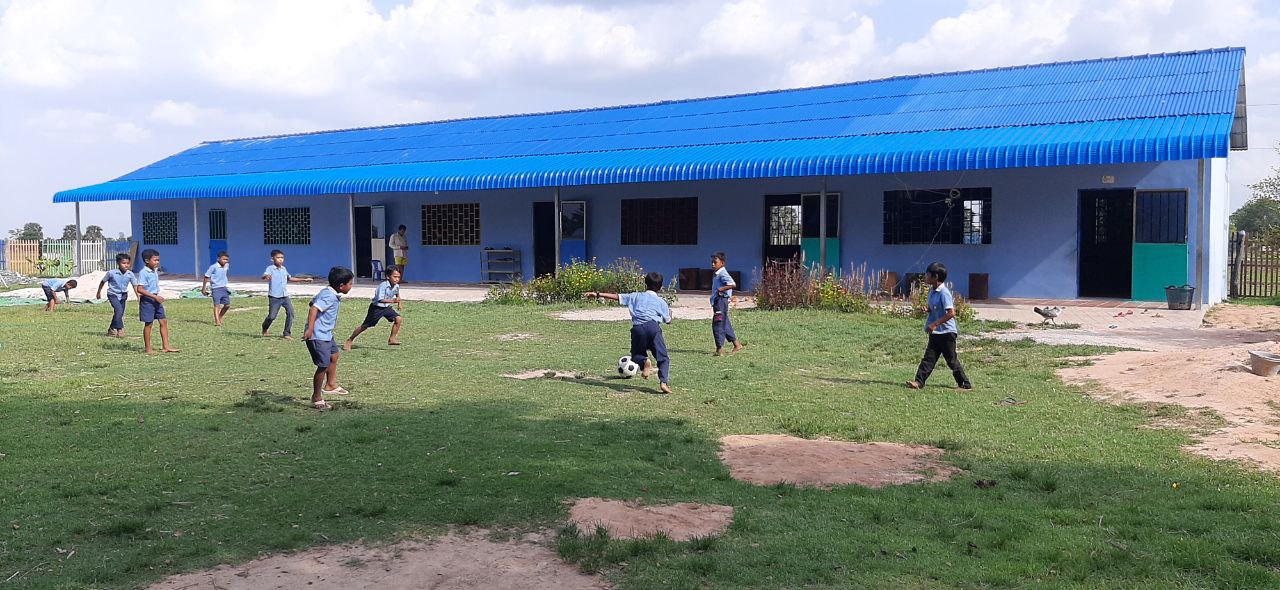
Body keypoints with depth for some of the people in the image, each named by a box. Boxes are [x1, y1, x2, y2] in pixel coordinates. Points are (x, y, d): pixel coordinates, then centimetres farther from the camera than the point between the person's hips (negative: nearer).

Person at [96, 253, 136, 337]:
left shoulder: (130, 274, -9)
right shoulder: (111, 273, -16)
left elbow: (135, 285, -6)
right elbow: (103, 282, 0)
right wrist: (99, 292, 10)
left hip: (123, 295, 4)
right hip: (113, 295, -4)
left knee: (120, 313, 10)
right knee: (119, 309, -24)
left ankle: (112, 330, 30)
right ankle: (120, 329, -19)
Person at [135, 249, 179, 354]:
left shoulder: (155, 271, 9)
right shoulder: (143, 273, -16)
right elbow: (140, 289, -22)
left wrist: (158, 297, 16)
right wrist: (155, 297, -24)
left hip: (156, 299, 8)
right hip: (147, 300, -8)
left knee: (163, 321, 5)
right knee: (148, 324, -1)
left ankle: (166, 346, 9)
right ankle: (148, 349, 9)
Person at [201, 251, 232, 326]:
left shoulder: (226, 266, 5)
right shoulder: (213, 267, -12)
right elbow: (206, 277, -6)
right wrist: (203, 288, -4)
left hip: (224, 288, 6)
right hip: (216, 288, -6)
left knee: (227, 305, 7)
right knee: (216, 305, -9)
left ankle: (219, 317, 27)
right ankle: (217, 321, -10)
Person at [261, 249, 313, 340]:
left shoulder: (284, 269, 13)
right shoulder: (270, 269, -8)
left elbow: (289, 278, 30)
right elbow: (264, 275, -29)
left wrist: (304, 280, 32)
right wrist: (266, 276, -55)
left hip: (285, 296, 6)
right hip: (274, 297, -5)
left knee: (290, 312, -10)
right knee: (272, 316, -3)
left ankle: (287, 333, -1)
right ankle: (264, 329, 29)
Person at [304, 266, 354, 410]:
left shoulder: (326, 292, 10)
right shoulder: (330, 297, -22)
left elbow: (313, 302, 23)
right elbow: (314, 309, -33)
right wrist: (310, 328, -39)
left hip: (326, 334, 11)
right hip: (317, 336, -11)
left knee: (334, 355, 26)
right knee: (324, 365, -8)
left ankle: (330, 385, 42)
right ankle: (316, 398, 3)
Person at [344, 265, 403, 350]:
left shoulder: (396, 286, -5)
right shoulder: (383, 286, -27)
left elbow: (397, 294, 20)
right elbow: (380, 299, -35)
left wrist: (399, 304, 14)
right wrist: (392, 301, -43)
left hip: (386, 307, 6)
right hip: (376, 307, -6)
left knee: (399, 319, -10)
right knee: (365, 326, -1)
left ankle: (392, 339, 2)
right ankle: (349, 341, 14)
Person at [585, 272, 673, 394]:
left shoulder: (636, 296, 24)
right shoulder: (661, 302, 23)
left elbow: (616, 297, 21)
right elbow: (668, 320, 28)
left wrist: (597, 294, 25)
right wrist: (670, 312, 51)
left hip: (637, 328, 1)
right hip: (653, 326, -1)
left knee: (636, 355, 20)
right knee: (663, 358, 3)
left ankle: (644, 361, -15)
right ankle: (664, 381, -21)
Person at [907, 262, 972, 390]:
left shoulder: (944, 293, -20)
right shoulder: (932, 291, 8)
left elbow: (951, 313, -25)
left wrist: (934, 324, -24)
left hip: (947, 332, -8)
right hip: (935, 333, 8)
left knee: (951, 360, 2)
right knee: (929, 358, 4)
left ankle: (965, 383, 14)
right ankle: (919, 381, 2)